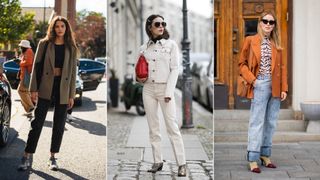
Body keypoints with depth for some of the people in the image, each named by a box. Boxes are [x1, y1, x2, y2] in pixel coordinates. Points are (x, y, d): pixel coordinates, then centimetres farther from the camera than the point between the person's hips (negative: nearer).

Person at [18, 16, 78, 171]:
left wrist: (71, 95, 1)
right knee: (37, 122, -3)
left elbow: (73, 72, 5)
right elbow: (36, 66, 1)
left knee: (59, 125, 7)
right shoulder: (44, 44, 2)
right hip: (46, 88, -1)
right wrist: (33, 89, -7)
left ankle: (53, 157, 18)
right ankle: (27, 157, 1)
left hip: (63, 90, 1)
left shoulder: (71, 48, 5)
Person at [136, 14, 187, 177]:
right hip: (148, 89, 3)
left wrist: (169, 92, -12)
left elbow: (175, 69, -4)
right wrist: (139, 78, -6)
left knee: (172, 126, -8)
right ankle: (158, 161, 10)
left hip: (165, 88, -3)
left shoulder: (171, 44, 1)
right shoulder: (144, 48, 8)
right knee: (153, 127, 5)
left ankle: (181, 164, -7)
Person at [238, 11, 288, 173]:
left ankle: (265, 155, 18)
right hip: (260, 85, -4)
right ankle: (253, 158, -5)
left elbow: (282, 66, 11)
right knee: (257, 122, -6)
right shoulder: (250, 41, 1)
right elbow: (242, 63, 3)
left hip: (275, 87, 4)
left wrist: (284, 88, 3)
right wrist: (251, 80, -10)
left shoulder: (276, 44, 11)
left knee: (271, 122, 8)